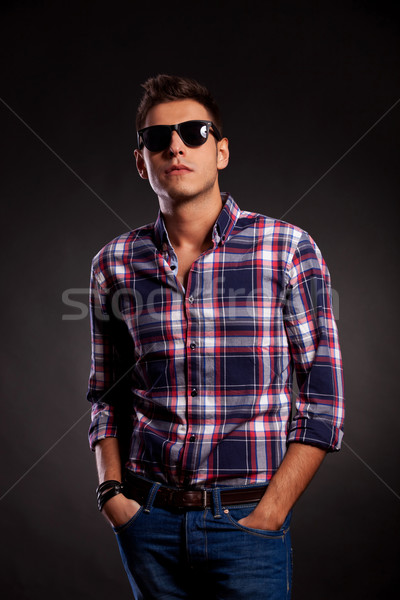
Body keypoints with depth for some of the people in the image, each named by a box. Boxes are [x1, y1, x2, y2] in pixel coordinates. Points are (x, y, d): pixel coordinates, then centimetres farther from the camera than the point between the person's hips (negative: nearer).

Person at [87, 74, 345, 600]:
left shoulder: (287, 249, -5)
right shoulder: (115, 264, 3)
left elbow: (322, 392, -5)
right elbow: (107, 391, 11)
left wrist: (270, 513, -9)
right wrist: (111, 492, 0)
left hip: (247, 519, -2)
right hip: (147, 518, 3)